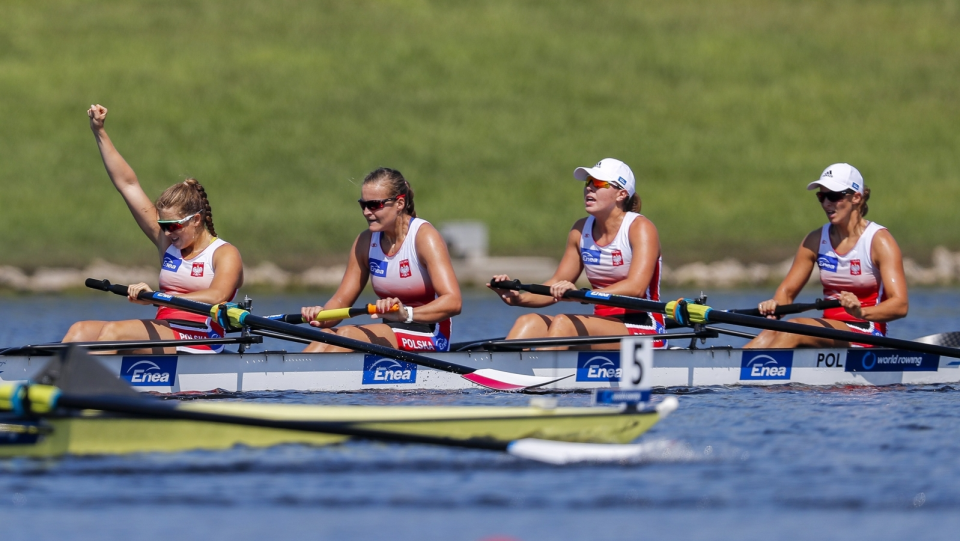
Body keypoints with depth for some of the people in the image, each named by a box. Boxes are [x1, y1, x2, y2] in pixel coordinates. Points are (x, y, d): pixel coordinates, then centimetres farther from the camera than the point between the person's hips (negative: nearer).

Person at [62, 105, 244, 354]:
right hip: (162, 337, 7)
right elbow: (128, 185, 18)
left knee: (114, 331, -29)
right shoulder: (168, 242, 16)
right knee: (81, 331, -13)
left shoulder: (224, 255, -2)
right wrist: (99, 132, 16)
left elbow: (216, 298, -22)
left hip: (196, 347, -7)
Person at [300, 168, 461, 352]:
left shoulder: (423, 236, -13)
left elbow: (453, 302, -24)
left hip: (428, 340, -6)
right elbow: (341, 300, 8)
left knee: (348, 335, -28)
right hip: (391, 334, 6)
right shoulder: (366, 241, 6)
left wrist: (406, 313, -41)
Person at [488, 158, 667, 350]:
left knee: (563, 323, -30)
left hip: (644, 331, -7)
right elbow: (556, 287, 10)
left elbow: (636, 288, -24)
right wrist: (519, 298, -11)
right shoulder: (582, 230, 10)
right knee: (529, 322, -16)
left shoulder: (640, 228, -9)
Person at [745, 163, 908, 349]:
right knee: (770, 334, -25)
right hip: (829, 331, 5)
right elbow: (787, 291, 10)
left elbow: (900, 305, -16)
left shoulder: (879, 241, -7)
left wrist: (862, 312, -36)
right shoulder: (817, 240, 9)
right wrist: (775, 305, -16)